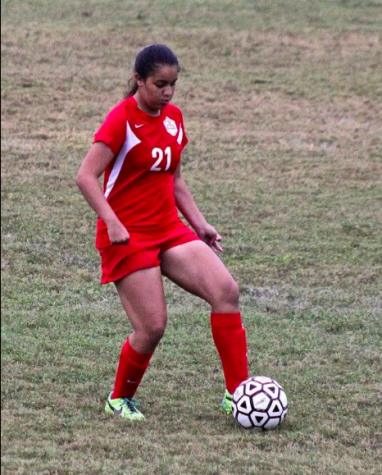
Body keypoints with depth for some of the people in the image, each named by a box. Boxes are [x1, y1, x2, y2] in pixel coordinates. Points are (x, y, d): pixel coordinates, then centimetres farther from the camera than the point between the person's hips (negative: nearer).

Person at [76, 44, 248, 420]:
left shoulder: (173, 118, 10)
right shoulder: (122, 120, -12)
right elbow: (86, 177, -18)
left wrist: (199, 223, 14)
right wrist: (112, 223, -29)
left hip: (169, 228, 7)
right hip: (127, 234, -7)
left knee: (226, 291, -12)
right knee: (152, 327, -11)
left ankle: (236, 393, -8)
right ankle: (120, 400, 15)